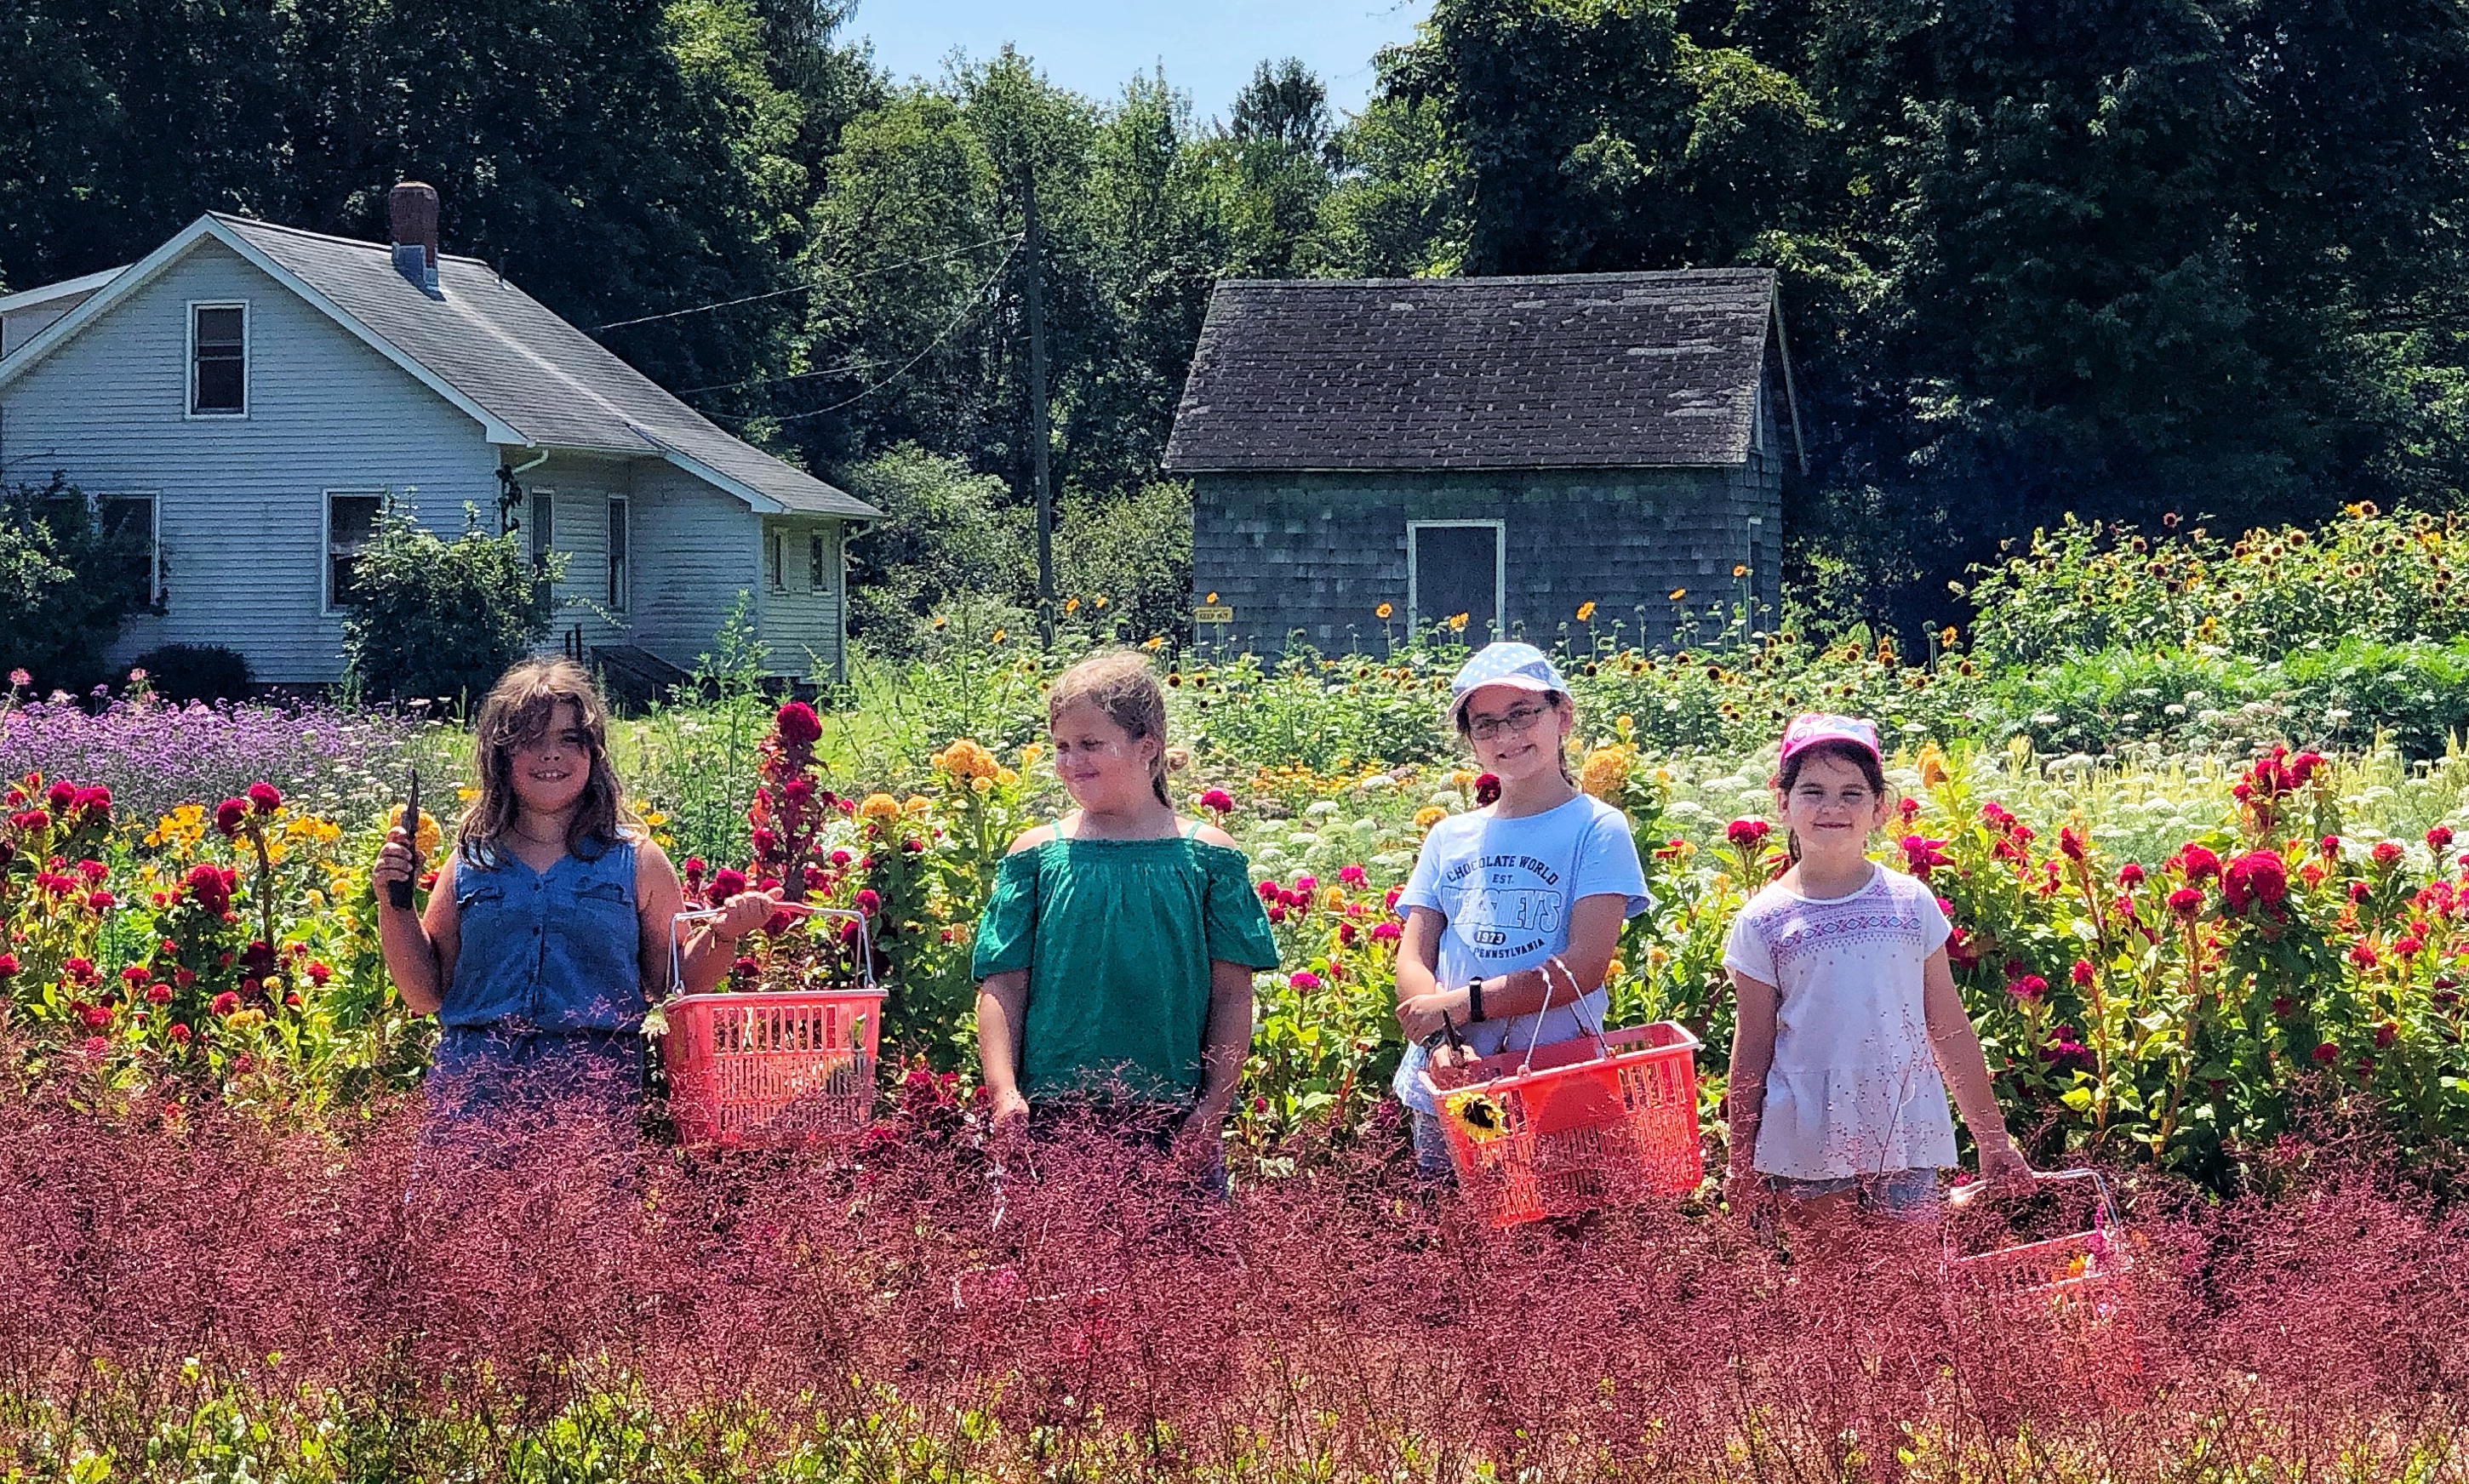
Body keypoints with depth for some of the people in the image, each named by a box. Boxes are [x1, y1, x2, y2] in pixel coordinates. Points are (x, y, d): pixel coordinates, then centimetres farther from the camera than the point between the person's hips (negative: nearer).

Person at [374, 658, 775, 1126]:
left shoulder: (637, 860, 9)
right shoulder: (470, 863, 13)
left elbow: (674, 986, 10)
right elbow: (426, 995, 14)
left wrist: (723, 935, -6)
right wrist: (394, 905, 4)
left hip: (598, 1089, -1)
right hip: (476, 1089, 1)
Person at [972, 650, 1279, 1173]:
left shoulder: (1206, 856, 3)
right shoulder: (1036, 855, 5)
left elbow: (1231, 996, 2)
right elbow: (1003, 988, 2)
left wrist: (1212, 1111, -5)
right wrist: (1003, 1095, -10)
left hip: (1174, 1123, 0)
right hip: (1050, 1118, 1)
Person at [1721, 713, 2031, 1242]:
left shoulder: (1912, 904, 3)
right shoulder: (1764, 922, 0)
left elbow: (1951, 1032, 8)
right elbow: (1752, 1050, 5)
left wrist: (1993, 1139, 10)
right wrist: (1740, 1162, 7)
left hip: (1906, 1140, 1)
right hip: (1807, 1150, -1)